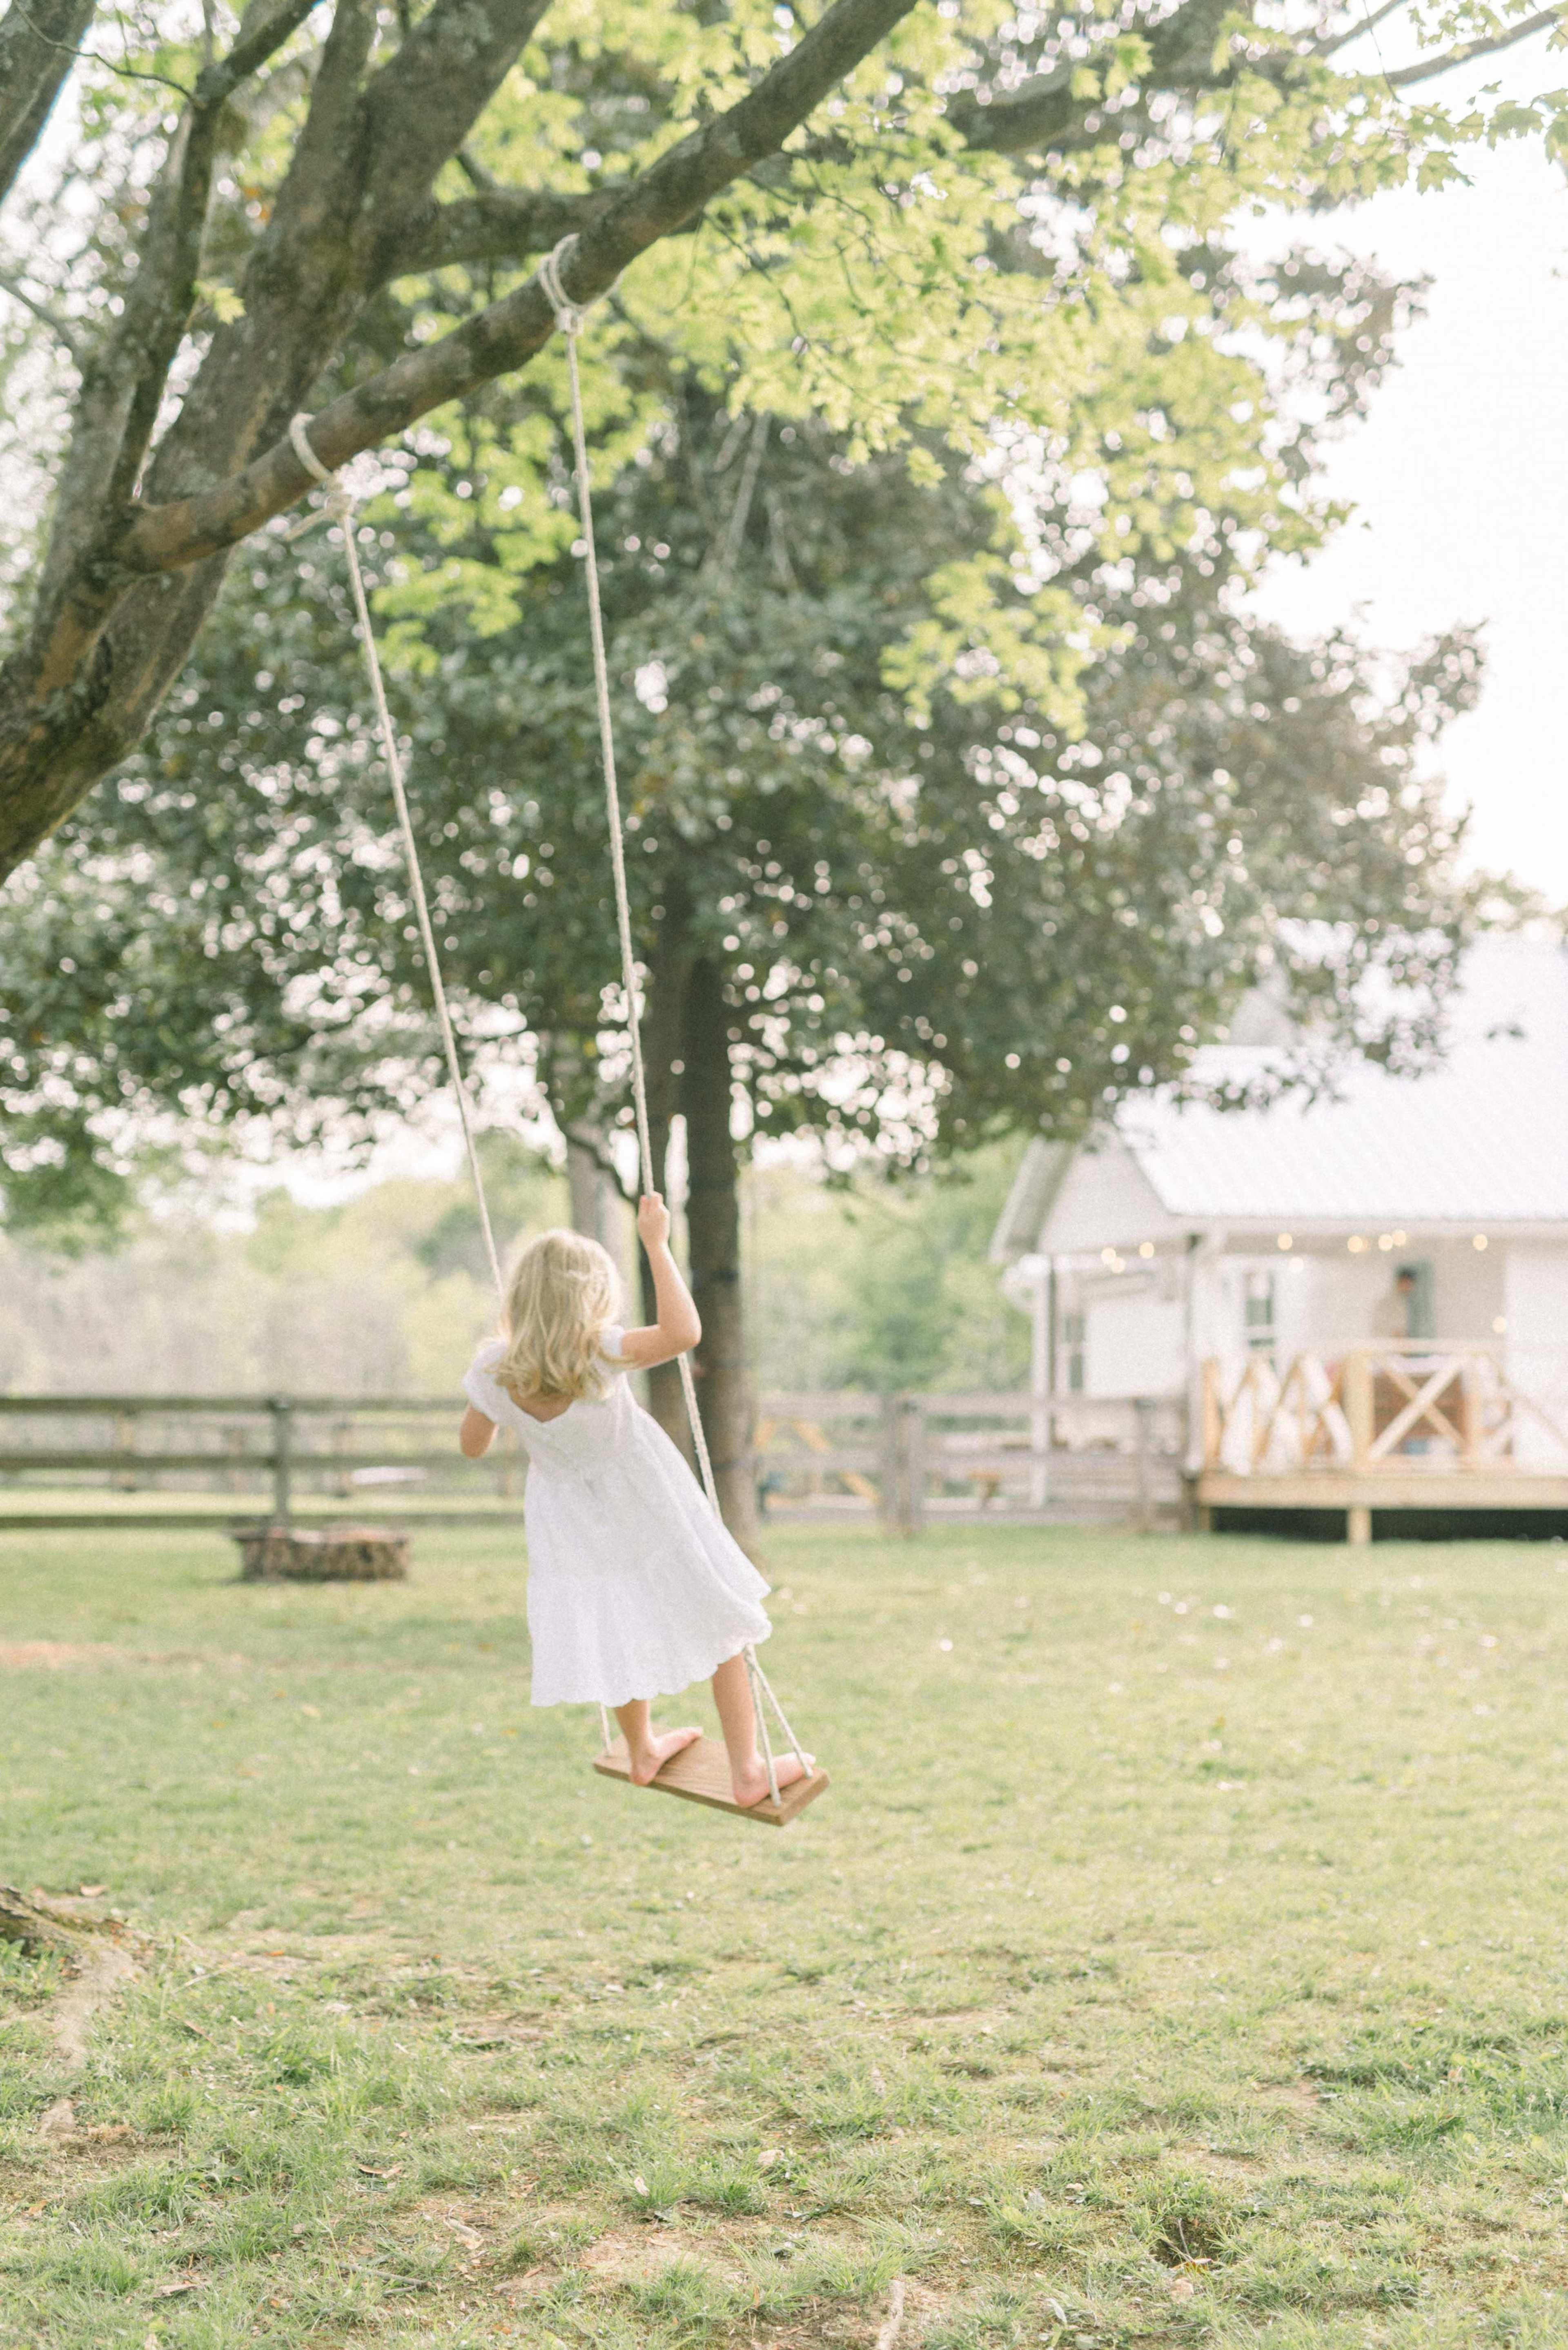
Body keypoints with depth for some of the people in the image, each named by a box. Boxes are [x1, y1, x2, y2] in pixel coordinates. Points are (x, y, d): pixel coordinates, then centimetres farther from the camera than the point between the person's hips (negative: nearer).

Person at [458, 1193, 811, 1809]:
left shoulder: (494, 1372, -20)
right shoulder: (597, 1354, -33)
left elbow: (473, 1444, -4)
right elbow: (683, 1332, -44)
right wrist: (656, 1243, -38)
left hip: (572, 1527, 4)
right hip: (650, 1512, -4)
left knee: (620, 1634, 27)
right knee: (717, 1623, 14)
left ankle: (642, 1751, 48)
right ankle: (747, 1770, 19)